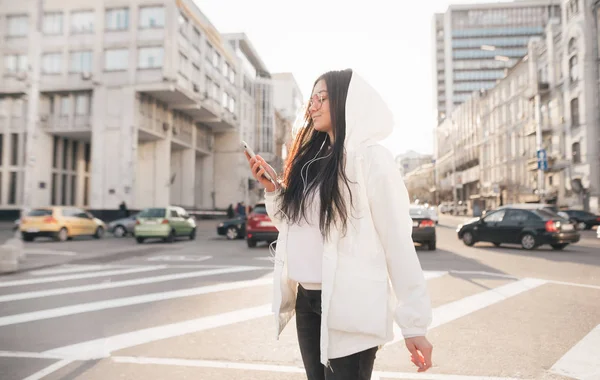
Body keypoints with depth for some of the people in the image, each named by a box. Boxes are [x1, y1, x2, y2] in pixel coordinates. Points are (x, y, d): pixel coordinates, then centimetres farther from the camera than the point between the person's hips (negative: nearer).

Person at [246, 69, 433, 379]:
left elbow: (398, 240, -12)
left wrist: (414, 323, -13)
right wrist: (272, 188, 1)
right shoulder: (311, 160, 11)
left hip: (350, 306, -6)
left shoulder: (370, 159, -9)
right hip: (306, 301, 7)